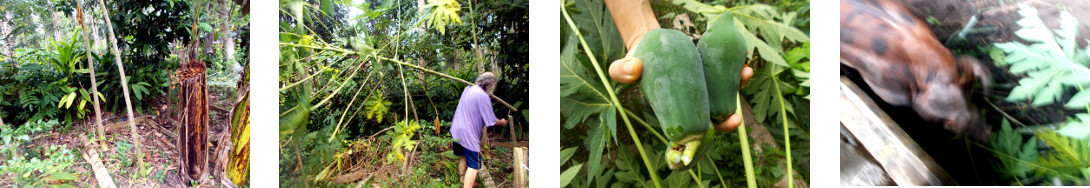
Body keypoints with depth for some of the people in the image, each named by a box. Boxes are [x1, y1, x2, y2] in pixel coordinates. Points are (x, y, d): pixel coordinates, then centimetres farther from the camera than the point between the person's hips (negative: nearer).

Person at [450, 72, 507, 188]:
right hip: (468, 135, -9)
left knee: (463, 157, 28)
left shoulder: (468, 89, 7)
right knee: (474, 166, -5)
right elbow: (491, 122, -15)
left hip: (456, 130, 9)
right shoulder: (483, 96, -19)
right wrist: (502, 123, 5)